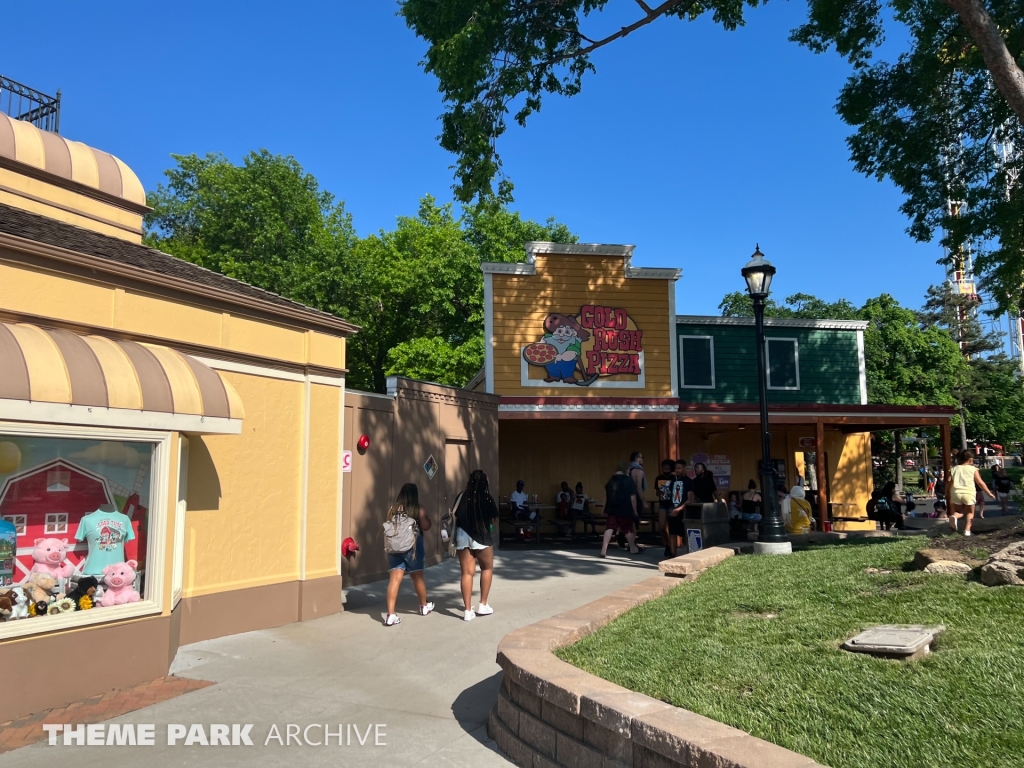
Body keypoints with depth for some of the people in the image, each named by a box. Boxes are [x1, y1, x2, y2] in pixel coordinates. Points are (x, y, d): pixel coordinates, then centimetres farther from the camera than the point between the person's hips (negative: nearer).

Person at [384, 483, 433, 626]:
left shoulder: (393, 509, 1)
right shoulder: (419, 510, -6)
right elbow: (426, 527, -4)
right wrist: (426, 518, 13)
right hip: (413, 546, -2)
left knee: (394, 579, -2)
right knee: (418, 577, 16)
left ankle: (390, 615, -10)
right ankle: (424, 606, 36)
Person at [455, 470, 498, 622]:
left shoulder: (462, 497, 3)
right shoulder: (486, 498, -3)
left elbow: (454, 518, 2)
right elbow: (492, 520, 3)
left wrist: (452, 539, 14)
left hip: (462, 536, 2)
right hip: (481, 536, -2)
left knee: (467, 573, 6)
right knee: (487, 569, 18)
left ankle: (468, 611, 5)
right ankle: (483, 605, 18)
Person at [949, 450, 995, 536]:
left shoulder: (954, 469, 11)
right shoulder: (973, 469, 5)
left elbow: (949, 482, 8)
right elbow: (980, 483, 5)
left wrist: (948, 495, 18)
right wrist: (989, 493, 15)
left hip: (956, 493, 2)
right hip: (969, 493, -2)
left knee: (959, 511, 17)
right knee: (969, 512, 15)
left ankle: (954, 516, -16)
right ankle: (967, 530, 2)